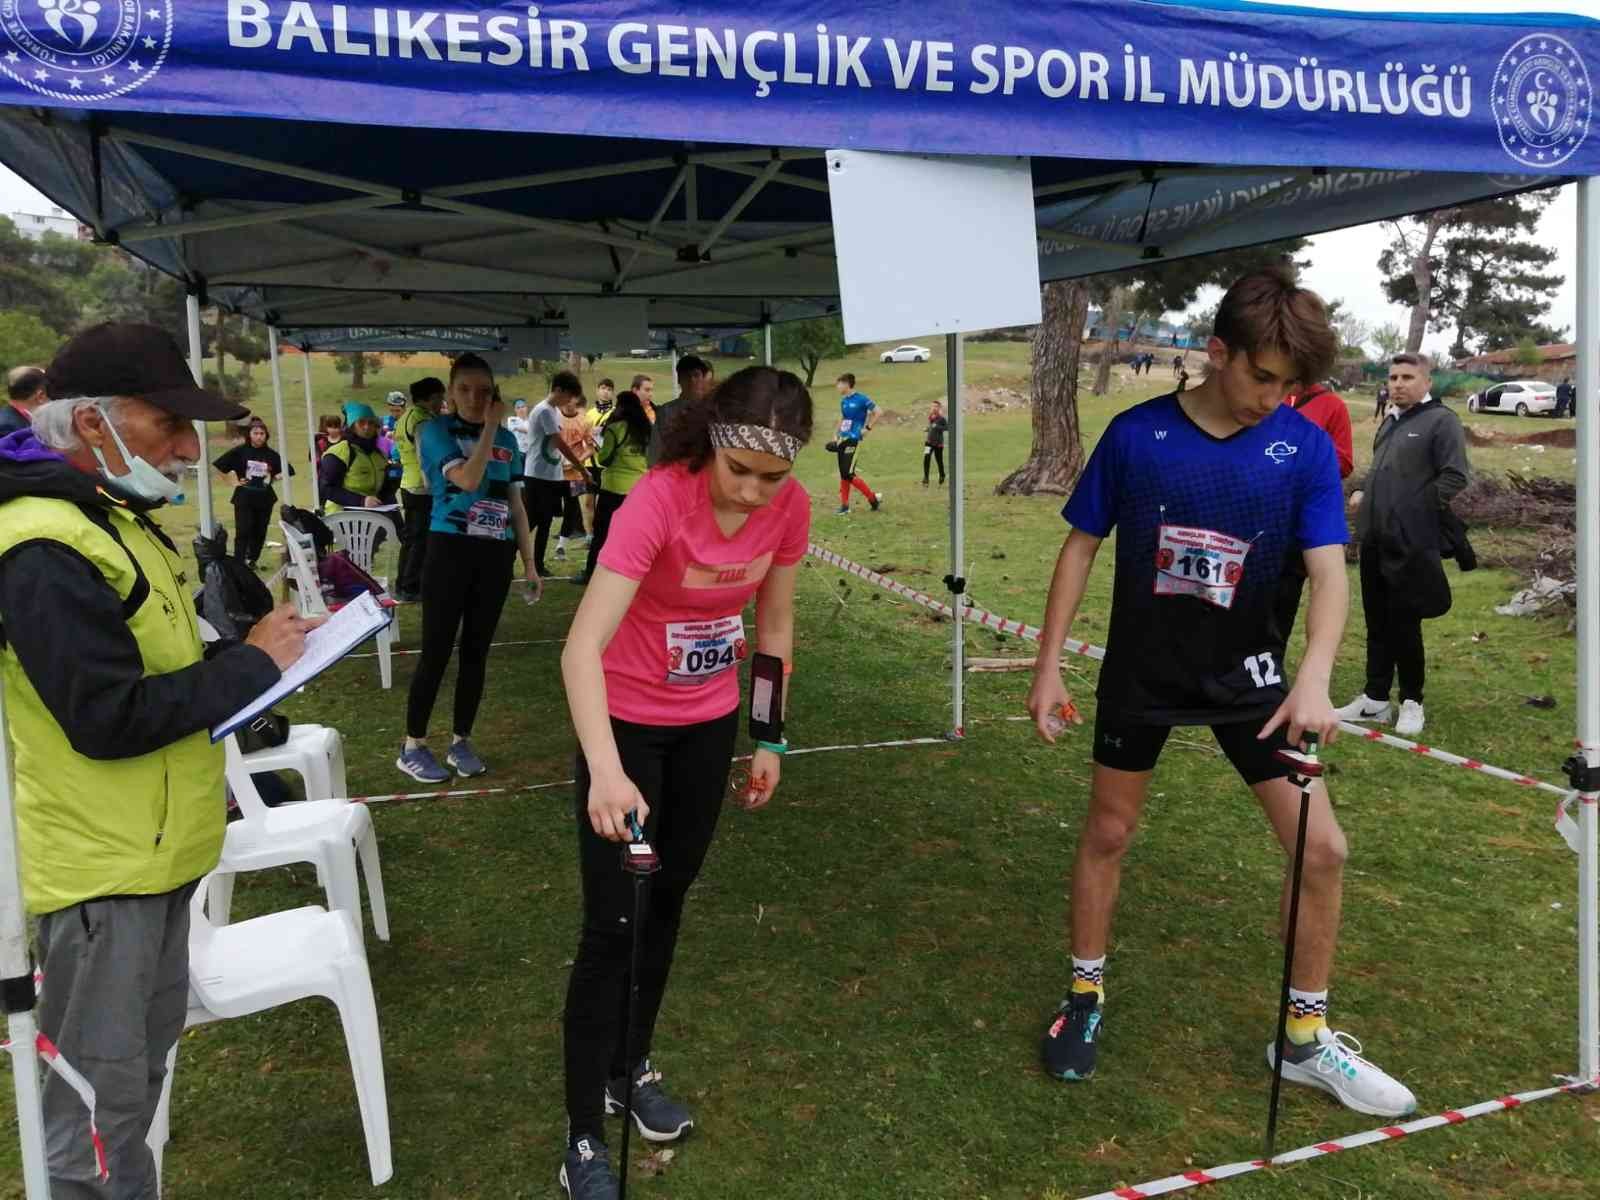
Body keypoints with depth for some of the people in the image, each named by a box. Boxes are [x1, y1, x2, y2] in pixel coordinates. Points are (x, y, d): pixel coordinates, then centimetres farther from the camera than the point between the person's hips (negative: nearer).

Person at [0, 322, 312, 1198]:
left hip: (150, 849, 10)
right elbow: (109, 719, -27)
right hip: (101, 864, -10)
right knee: (100, 1093, 5)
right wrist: (253, 664, -20)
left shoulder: (111, 515, 10)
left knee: (143, 1061, 23)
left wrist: (255, 646, 2)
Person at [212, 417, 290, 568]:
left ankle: (251, 560, 25)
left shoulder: (271, 454, 1)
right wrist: (234, 481, -3)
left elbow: (287, 470, 12)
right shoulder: (240, 451, -5)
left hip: (265, 498, 3)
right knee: (243, 532, -7)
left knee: (260, 532, 8)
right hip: (244, 498, -3)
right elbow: (218, 466, -3)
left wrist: (273, 479, 4)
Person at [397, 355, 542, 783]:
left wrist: (529, 563, 11)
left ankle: (460, 742, 21)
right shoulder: (436, 431, -3)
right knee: (436, 651, -2)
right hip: (450, 551, -4)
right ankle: (412, 747, 10)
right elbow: (467, 479, -21)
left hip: (496, 555, 4)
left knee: (476, 651, 9)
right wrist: (490, 427, -13)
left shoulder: (507, 439, 10)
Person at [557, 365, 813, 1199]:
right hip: (626, 721, -5)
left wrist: (770, 739, 5)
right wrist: (604, 771, -51)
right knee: (613, 922, -2)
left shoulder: (790, 508, -14)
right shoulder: (659, 501, -30)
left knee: (668, 898, 18)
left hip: (709, 721, 5)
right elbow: (583, 646, -38)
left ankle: (630, 1066, 40)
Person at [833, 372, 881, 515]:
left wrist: (867, 428, -10)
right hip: (843, 439, 8)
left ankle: (873, 497, 1)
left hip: (853, 440, -8)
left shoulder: (862, 399, -11)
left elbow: (877, 413, -6)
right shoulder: (843, 401, 12)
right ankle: (844, 506, 15)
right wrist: (836, 435, 16)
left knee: (848, 474, -13)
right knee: (843, 474, 8)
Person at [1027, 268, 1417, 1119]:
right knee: (1108, 833, 11)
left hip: (1245, 673, 1)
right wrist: (1048, 665, -7)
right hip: (1141, 671, -1)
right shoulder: (1135, 436, -13)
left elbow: (1328, 573, -15)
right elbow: (1081, 548, -5)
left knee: (1321, 848, -1)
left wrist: (1313, 679, -33)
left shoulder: (1306, 449, -11)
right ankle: (1086, 994, 33)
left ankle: (1304, 1038, 19)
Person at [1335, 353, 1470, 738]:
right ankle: (1376, 698, 21)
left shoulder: (1441, 421, -7)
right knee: (1377, 623, 12)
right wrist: (1362, 491, 11)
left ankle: (1412, 702, 13)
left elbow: (1455, 476, -14)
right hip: (1373, 540, 8)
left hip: (1411, 545, -8)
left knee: (1404, 624, -1)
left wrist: (1417, 510, -14)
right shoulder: (1390, 421, 18)